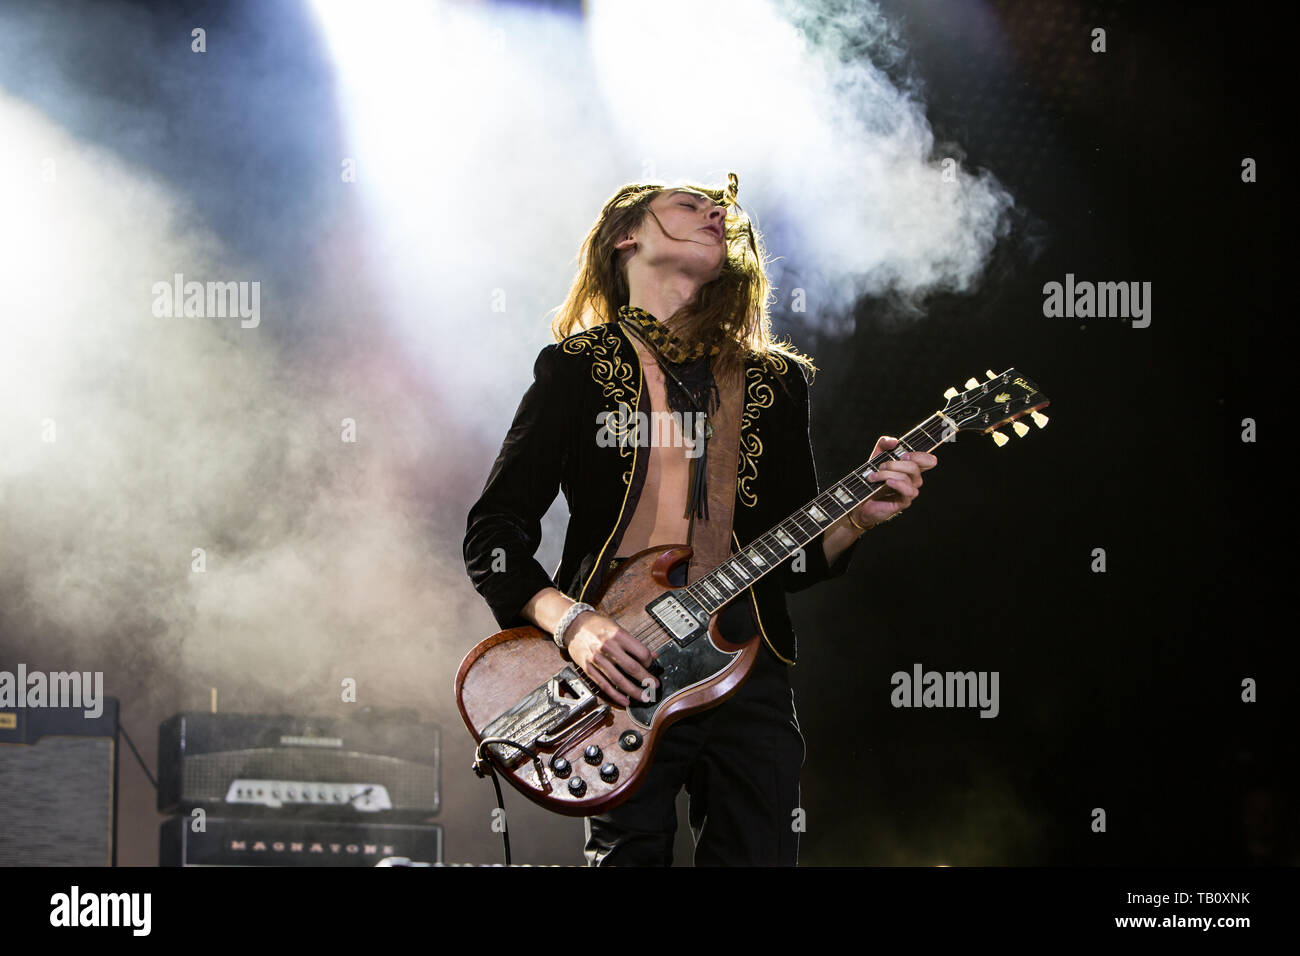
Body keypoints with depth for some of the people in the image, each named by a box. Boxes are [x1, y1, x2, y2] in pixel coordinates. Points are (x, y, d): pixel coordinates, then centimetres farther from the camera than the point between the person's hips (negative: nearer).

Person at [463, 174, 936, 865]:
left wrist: (858, 518, -5)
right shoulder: (577, 369, 5)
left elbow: (792, 556, 15)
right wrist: (570, 622, -14)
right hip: (618, 673, -3)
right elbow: (492, 530, 2)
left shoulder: (776, 381, 15)